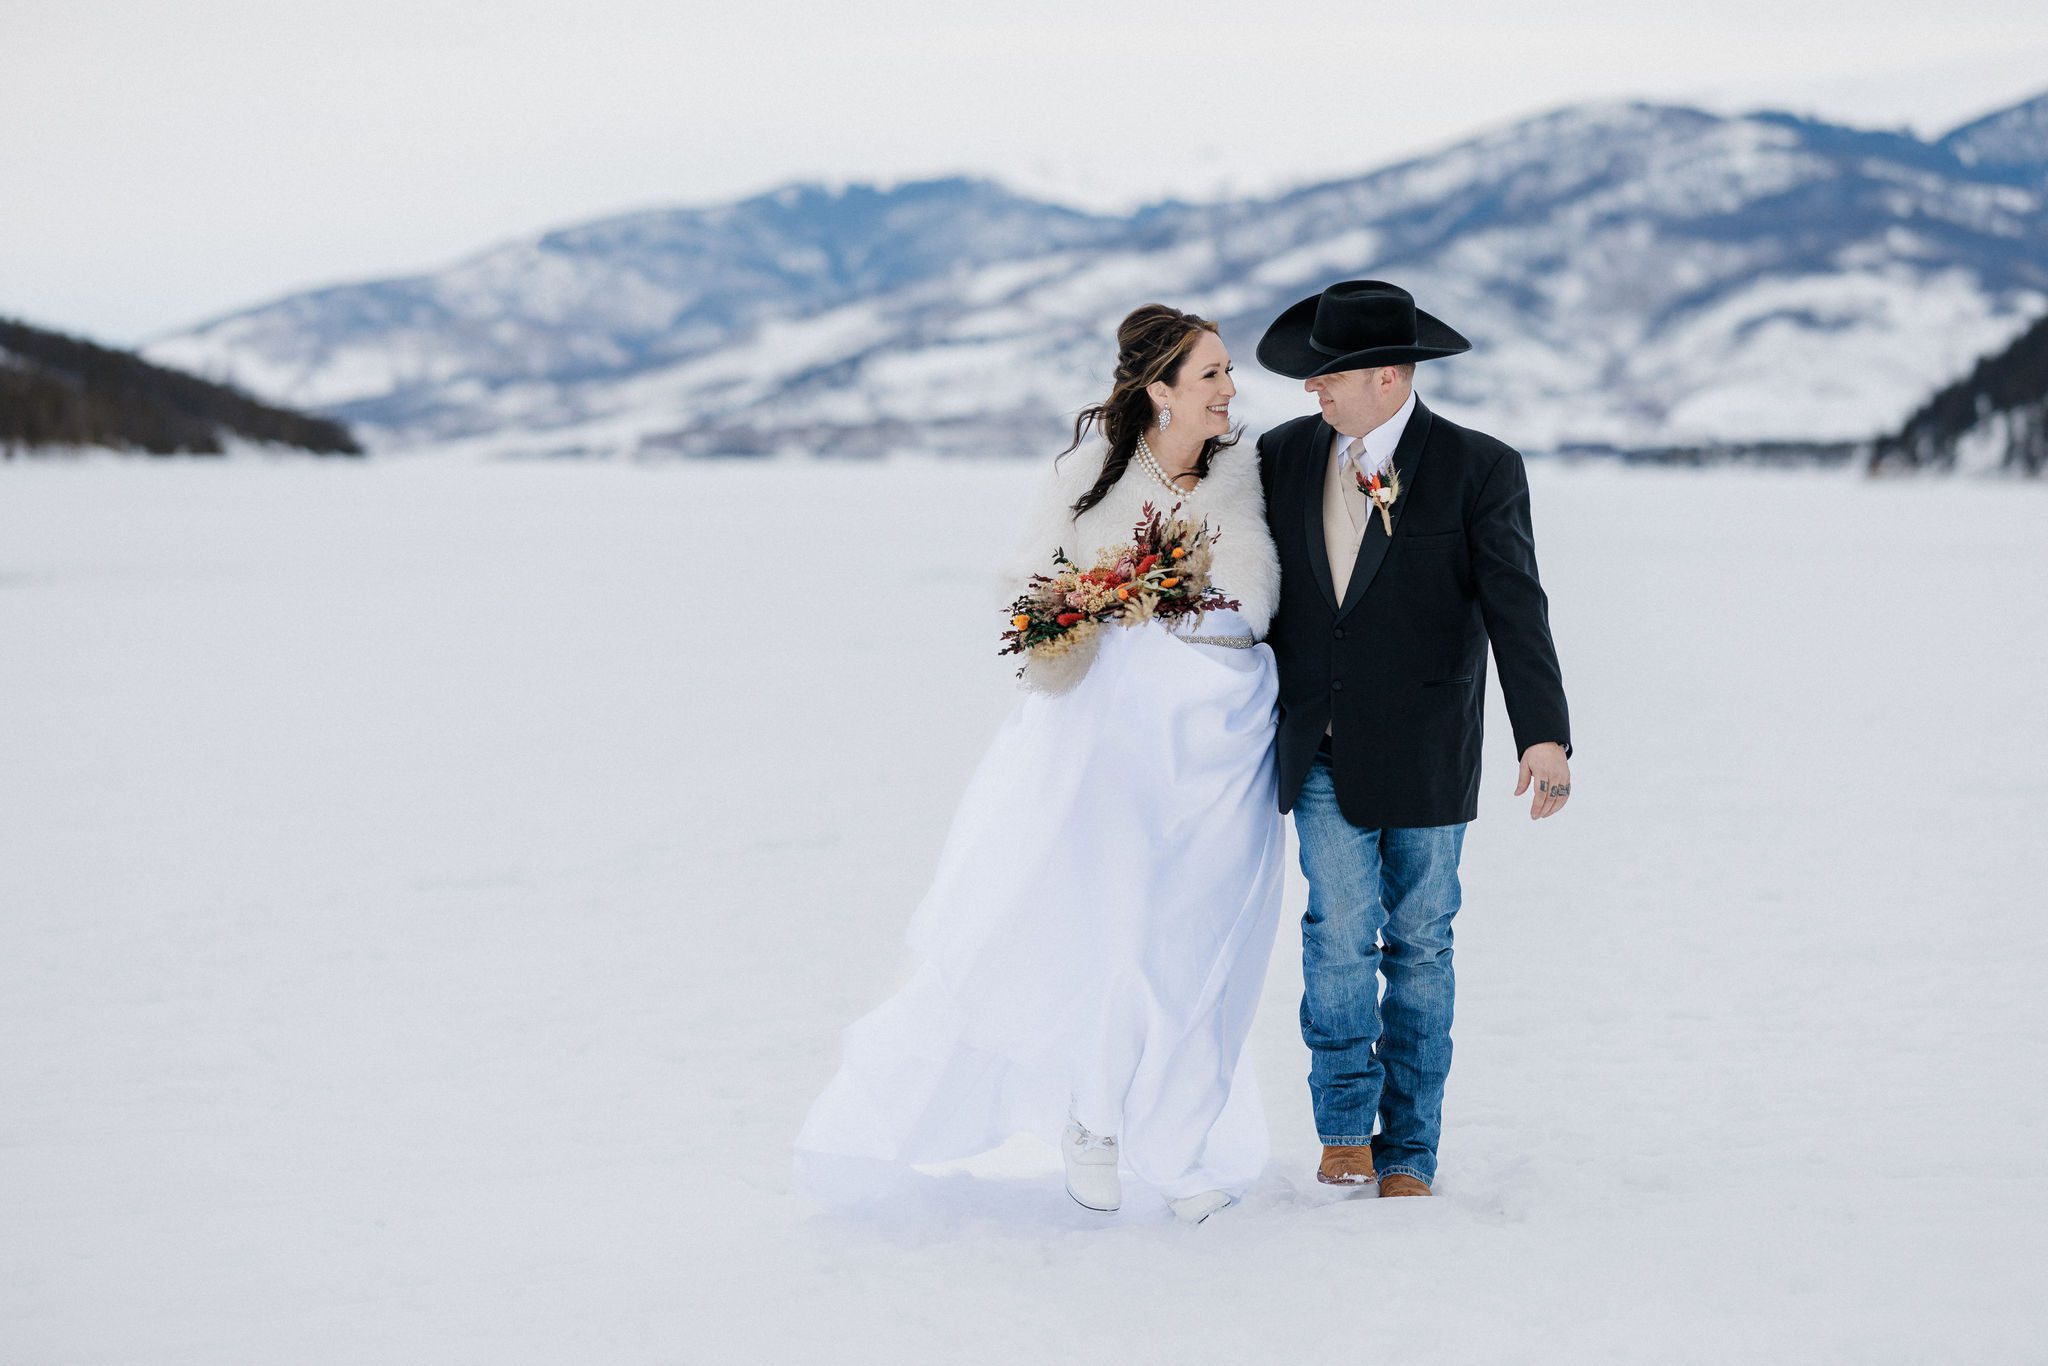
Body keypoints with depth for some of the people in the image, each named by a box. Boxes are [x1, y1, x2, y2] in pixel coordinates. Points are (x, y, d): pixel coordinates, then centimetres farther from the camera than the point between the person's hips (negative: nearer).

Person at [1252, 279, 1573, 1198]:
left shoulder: (1479, 470, -6)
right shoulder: (1285, 455, 4)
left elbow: (1515, 610, -12)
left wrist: (1544, 735, -22)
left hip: (1423, 751, -2)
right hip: (1320, 750, 2)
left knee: (1418, 944, 5)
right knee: (1340, 925, -10)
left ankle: (1407, 1156, 16)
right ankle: (1345, 1124, 8)